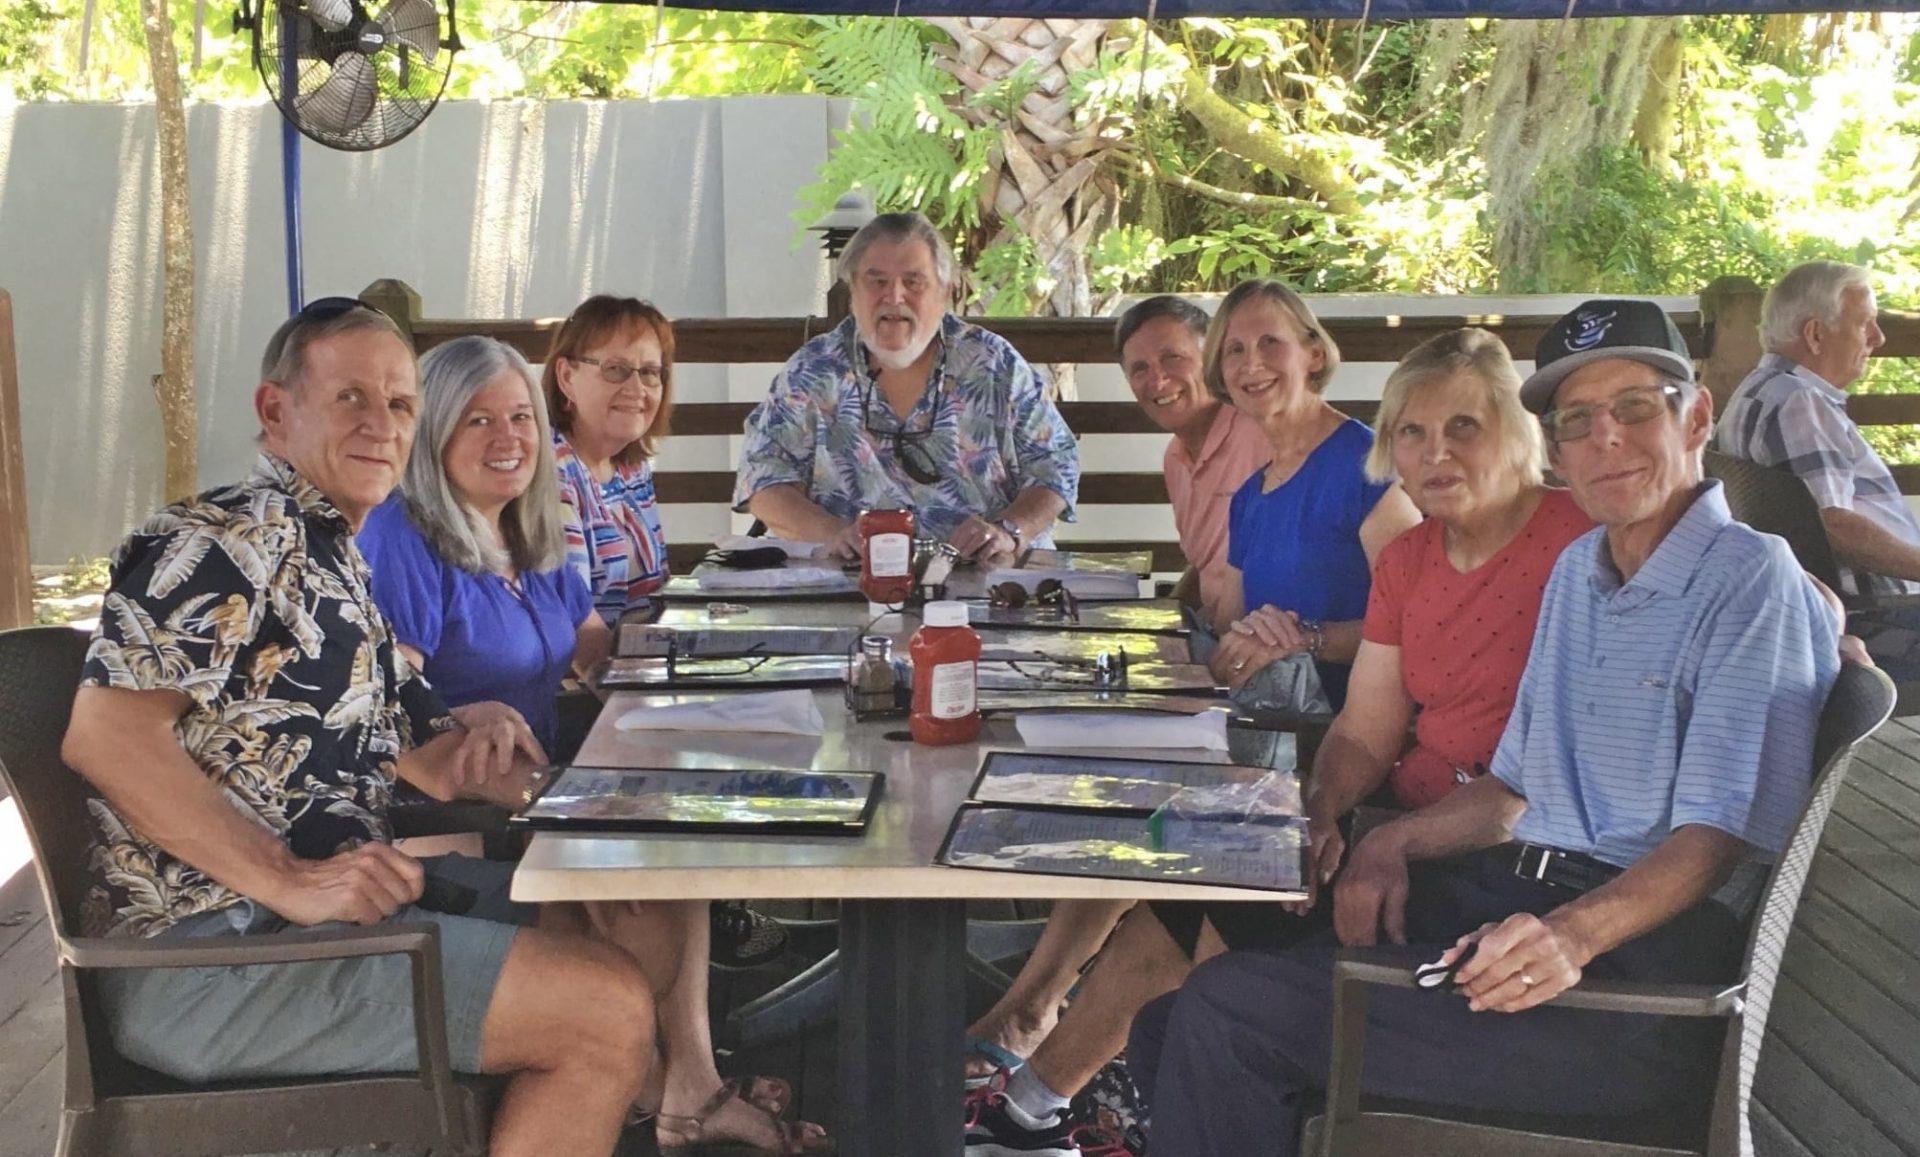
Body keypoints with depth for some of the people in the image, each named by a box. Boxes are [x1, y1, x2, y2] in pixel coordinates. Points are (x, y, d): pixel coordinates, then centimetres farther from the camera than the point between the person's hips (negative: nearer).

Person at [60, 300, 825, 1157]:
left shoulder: (336, 563, 19)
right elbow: (105, 733, -23)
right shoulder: (230, 536, -12)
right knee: (610, 1007, -18)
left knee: (647, 921, 9)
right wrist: (289, 881, -25)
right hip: (215, 953, -10)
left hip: (340, 905, 10)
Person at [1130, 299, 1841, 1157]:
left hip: (1640, 962, -8)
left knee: (1225, 1013, -19)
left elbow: (1717, 835, -17)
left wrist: (1575, 932, -33)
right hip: (1522, 896, 8)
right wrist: (1394, 843, 5)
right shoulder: (1578, 571, 18)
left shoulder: (1749, 578, -9)